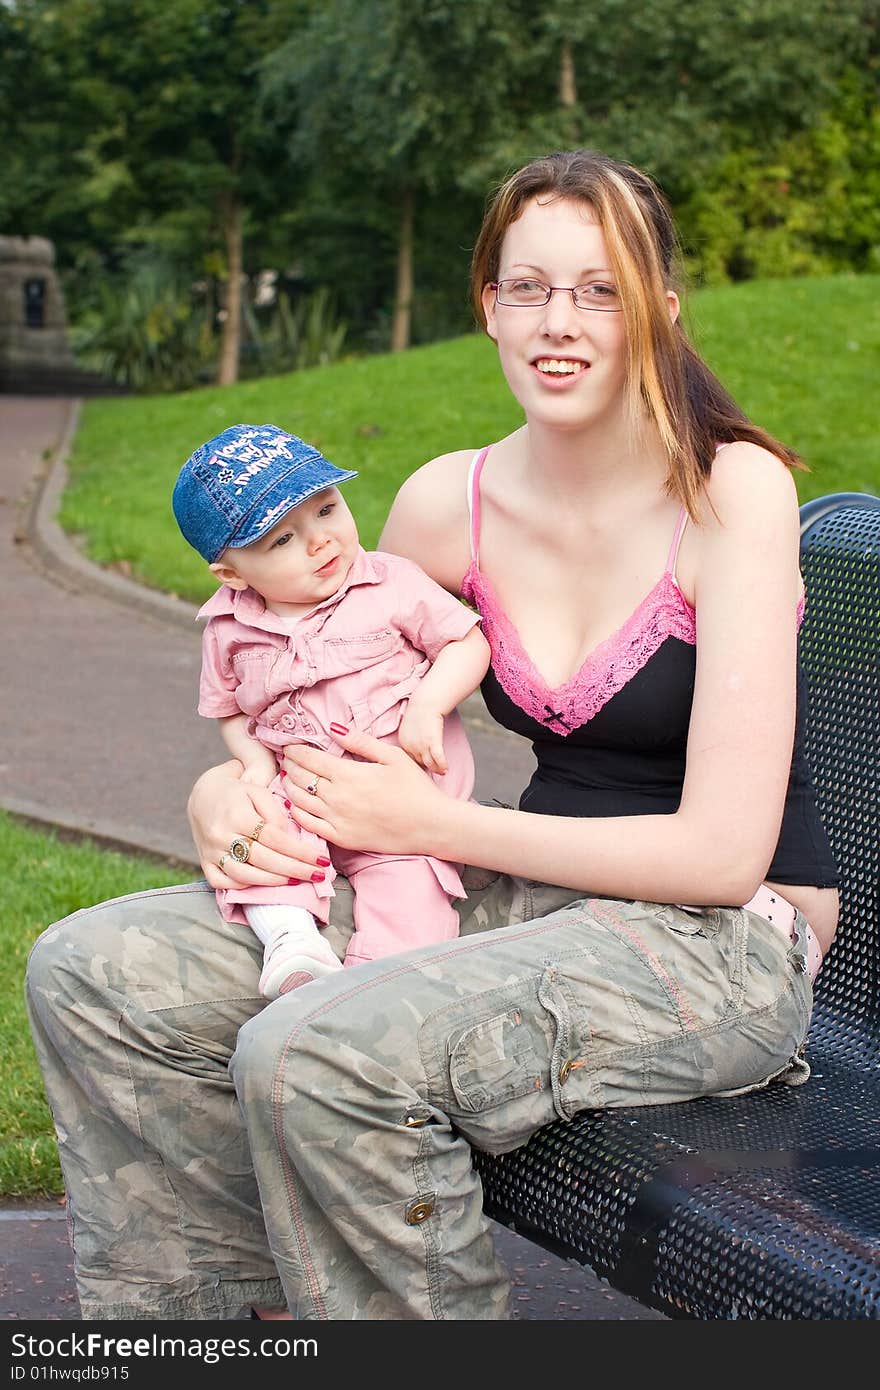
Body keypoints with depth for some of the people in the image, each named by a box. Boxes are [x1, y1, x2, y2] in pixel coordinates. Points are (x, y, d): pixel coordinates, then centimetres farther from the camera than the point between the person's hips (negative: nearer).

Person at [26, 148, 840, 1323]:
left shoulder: (733, 487, -14)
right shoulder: (451, 502, 1)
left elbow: (724, 853, -19)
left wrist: (431, 822, -16)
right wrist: (227, 791, -6)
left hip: (721, 941, -6)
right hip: (536, 894, 6)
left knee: (316, 1055, -31)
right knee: (91, 974, -6)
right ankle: (210, 1310, 8)